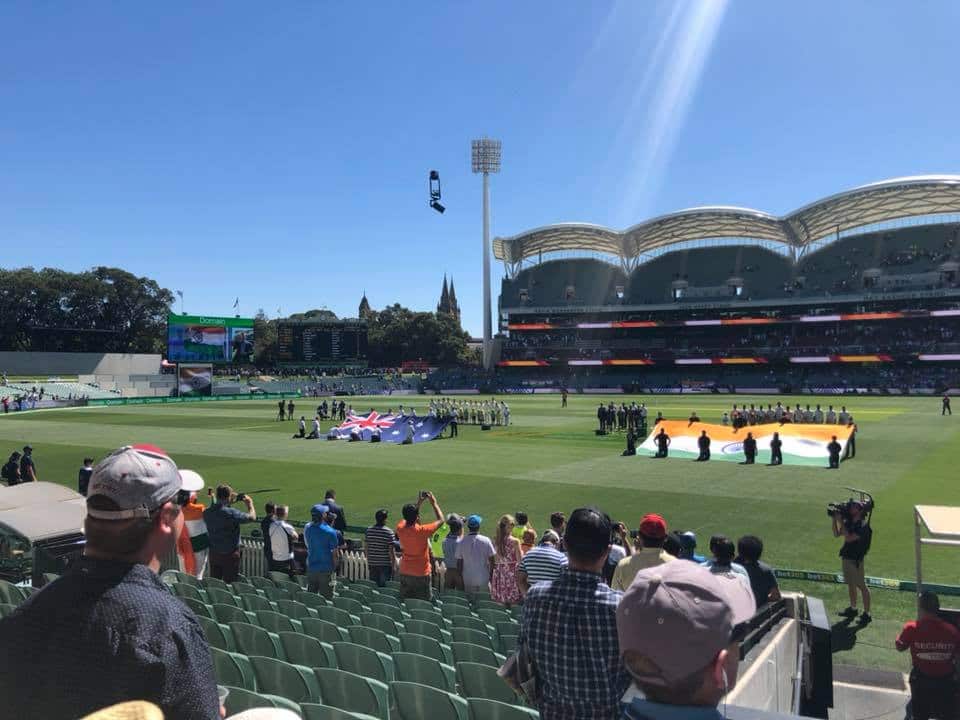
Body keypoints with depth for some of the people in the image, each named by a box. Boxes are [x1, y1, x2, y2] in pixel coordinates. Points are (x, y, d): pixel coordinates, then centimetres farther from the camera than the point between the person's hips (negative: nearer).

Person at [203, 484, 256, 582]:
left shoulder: (207, 513, -5)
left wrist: (229, 502, 14)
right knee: (230, 584, 4)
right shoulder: (231, 513, -22)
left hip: (214, 554, 6)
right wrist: (249, 503, 5)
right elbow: (252, 517, -13)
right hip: (230, 555, -6)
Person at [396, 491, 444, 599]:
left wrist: (420, 502, 17)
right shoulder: (421, 531, -24)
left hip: (405, 573, 5)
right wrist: (434, 503, -1)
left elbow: (409, 518, 15)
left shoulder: (400, 528, -9)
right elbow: (441, 520, -11)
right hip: (421, 574, -5)